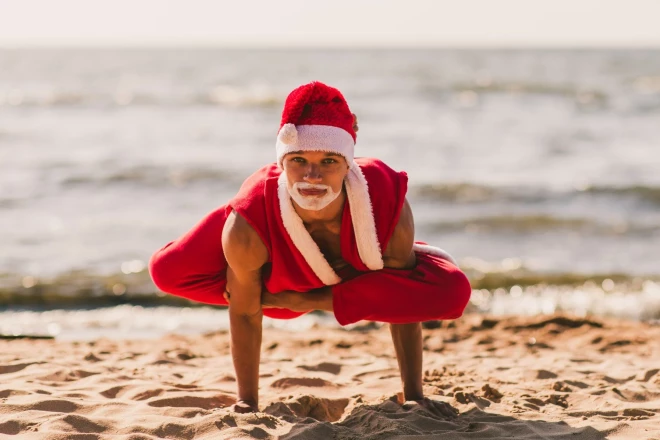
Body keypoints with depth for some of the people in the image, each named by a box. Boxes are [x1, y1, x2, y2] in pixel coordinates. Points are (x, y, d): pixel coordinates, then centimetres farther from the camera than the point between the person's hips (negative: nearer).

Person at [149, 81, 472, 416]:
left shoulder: (388, 206, -39)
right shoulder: (246, 228, -41)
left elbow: (404, 301, -23)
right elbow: (244, 314, -23)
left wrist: (413, 397, -18)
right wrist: (247, 403, -12)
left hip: (361, 271, 0)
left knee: (452, 293, -26)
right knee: (167, 272, -18)